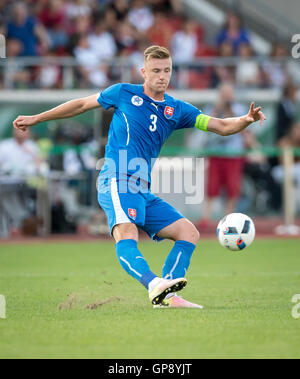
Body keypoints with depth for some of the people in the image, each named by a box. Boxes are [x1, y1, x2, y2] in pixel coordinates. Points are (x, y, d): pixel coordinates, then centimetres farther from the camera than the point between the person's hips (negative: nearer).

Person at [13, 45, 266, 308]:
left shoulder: (177, 109, 16)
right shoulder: (124, 93, 7)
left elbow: (222, 127, 13)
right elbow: (82, 105, 18)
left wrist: (247, 120, -8)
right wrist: (35, 119, 24)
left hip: (144, 192, 6)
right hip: (117, 181, -6)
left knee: (189, 233, -5)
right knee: (127, 236, -31)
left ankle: (166, 297, -15)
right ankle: (154, 285, -55)